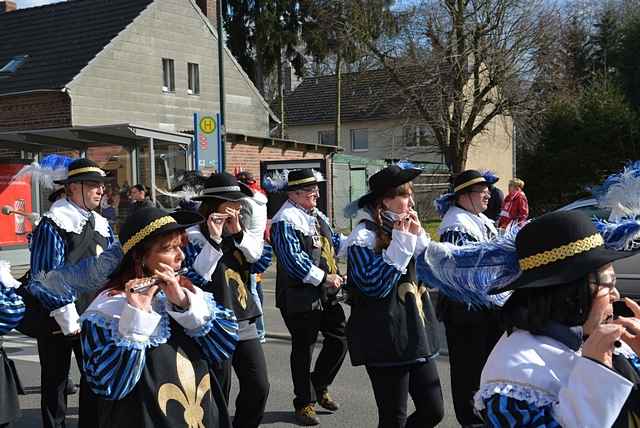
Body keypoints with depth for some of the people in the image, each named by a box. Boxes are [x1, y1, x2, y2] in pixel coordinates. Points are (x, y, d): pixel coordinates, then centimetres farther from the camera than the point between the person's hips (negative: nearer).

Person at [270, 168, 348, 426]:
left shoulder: (316, 215, 13)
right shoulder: (285, 221, -17)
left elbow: (333, 242, 22)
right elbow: (294, 260, -24)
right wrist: (324, 278, -21)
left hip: (326, 294, 9)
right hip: (301, 296, -8)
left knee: (339, 338, 13)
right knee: (303, 349, 4)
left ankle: (319, 386, 33)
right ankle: (304, 403, 19)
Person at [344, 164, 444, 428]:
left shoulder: (403, 228, 13)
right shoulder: (364, 236, -11)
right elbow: (374, 286, -21)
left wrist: (417, 237, -1)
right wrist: (401, 243, -18)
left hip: (416, 335, 8)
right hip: (386, 341, -8)